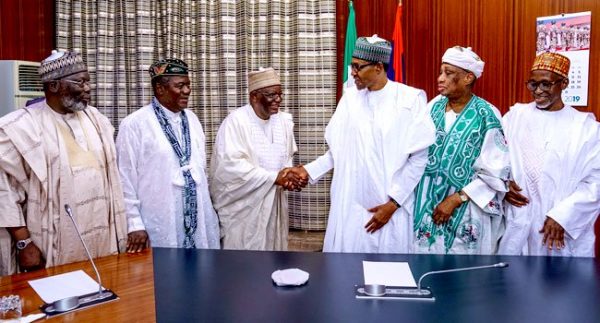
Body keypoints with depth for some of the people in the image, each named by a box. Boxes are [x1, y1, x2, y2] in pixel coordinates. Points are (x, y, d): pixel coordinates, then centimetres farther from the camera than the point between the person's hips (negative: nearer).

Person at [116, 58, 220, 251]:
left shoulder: (192, 119, 8)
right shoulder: (135, 124, -10)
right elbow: (125, 178, -9)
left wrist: (208, 211, 13)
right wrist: (134, 224, -10)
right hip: (159, 228, -5)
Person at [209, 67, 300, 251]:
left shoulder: (284, 121, 3)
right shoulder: (236, 121, -16)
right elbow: (231, 165, -24)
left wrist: (287, 176, -9)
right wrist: (274, 177, -23)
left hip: (273, 204, 6)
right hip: (242, 207, -6)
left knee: (273, 251, 15)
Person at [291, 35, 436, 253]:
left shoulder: (411, 99, -6)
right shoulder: (350, 97, 5)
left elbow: (419, 158, -6)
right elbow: (339, 150, 11)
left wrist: (393, 203, -8)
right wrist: (310, 170, -1)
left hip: (391, 205, -3)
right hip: (349, 205, 3)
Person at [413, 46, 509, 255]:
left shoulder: (487, 116, -10)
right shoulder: (434, 106, 3)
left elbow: (496, 173, -11)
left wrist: (456, 199, -14)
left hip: (465, 213, -4)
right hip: (426, 206, 4)